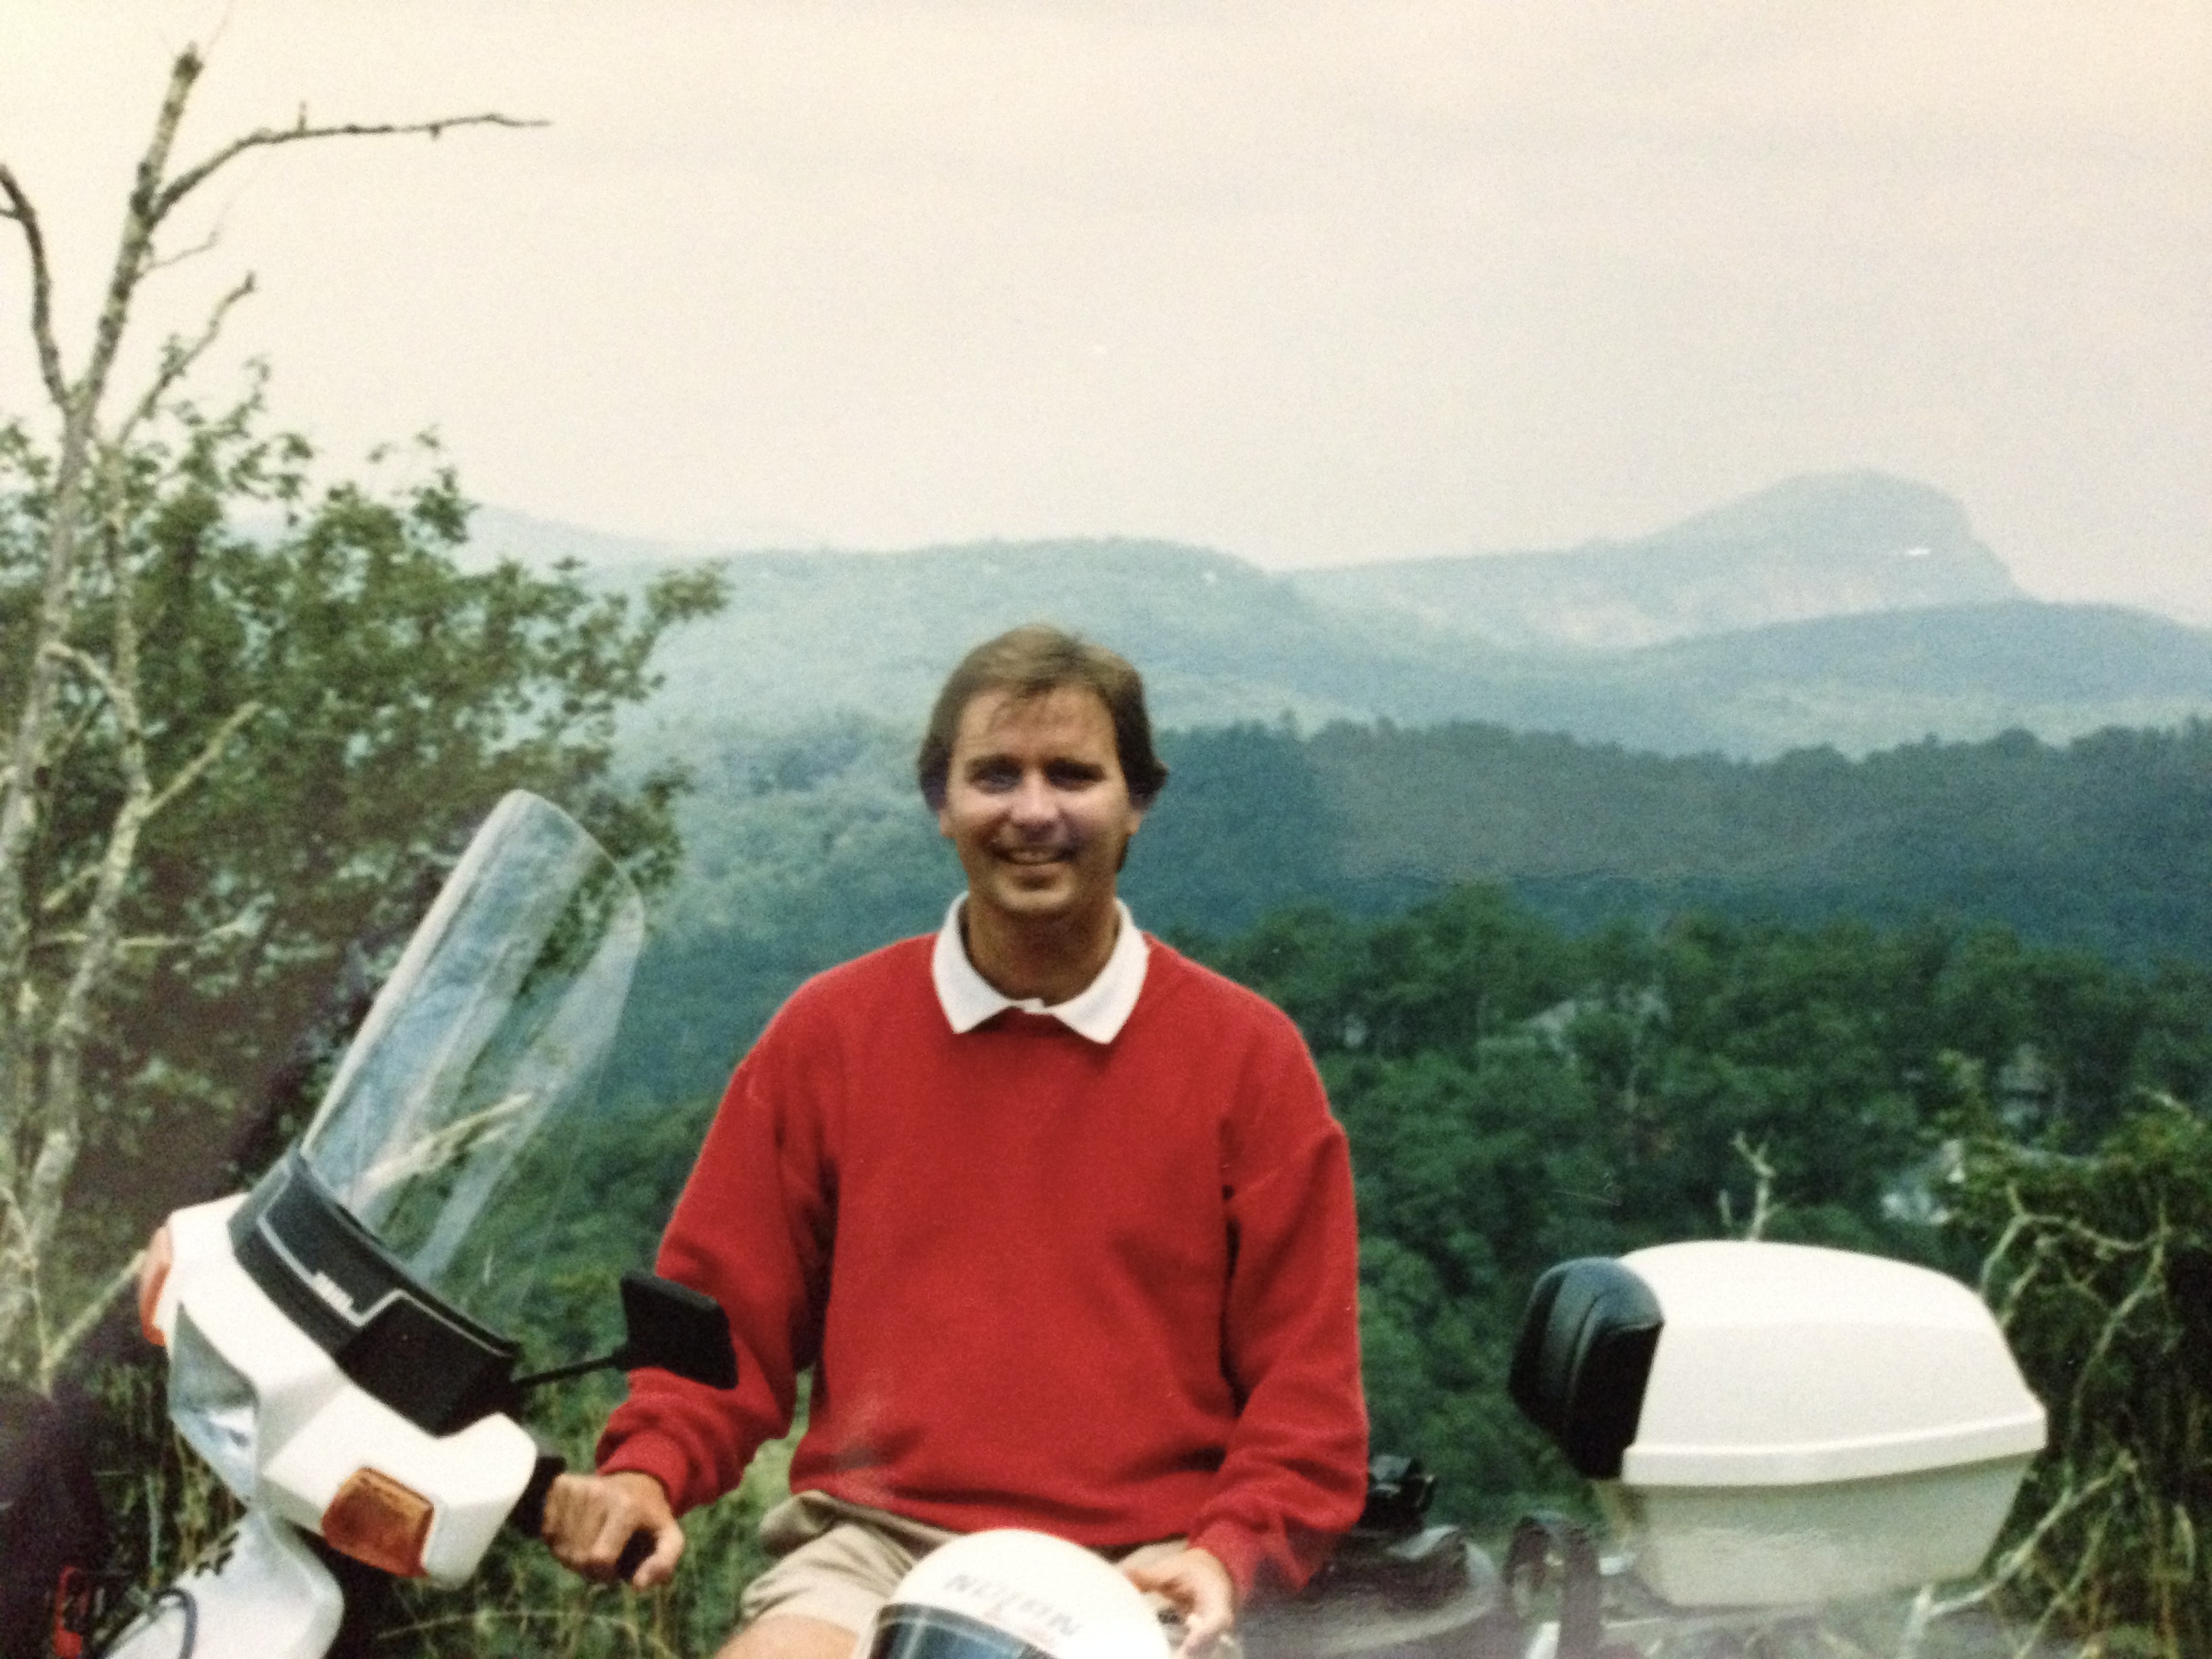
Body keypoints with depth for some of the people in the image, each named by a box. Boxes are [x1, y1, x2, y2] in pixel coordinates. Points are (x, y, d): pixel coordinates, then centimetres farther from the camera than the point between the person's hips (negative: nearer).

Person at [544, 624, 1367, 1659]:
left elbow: (1305, 1372, 6)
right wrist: (649, 1468, -6)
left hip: (1136, 1572, 0)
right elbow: (726, 1302, 12)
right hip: (875, 1547, 0)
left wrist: (1230, 1554, -9)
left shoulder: (1247, 1052, 8)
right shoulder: (829, 1031, 11)